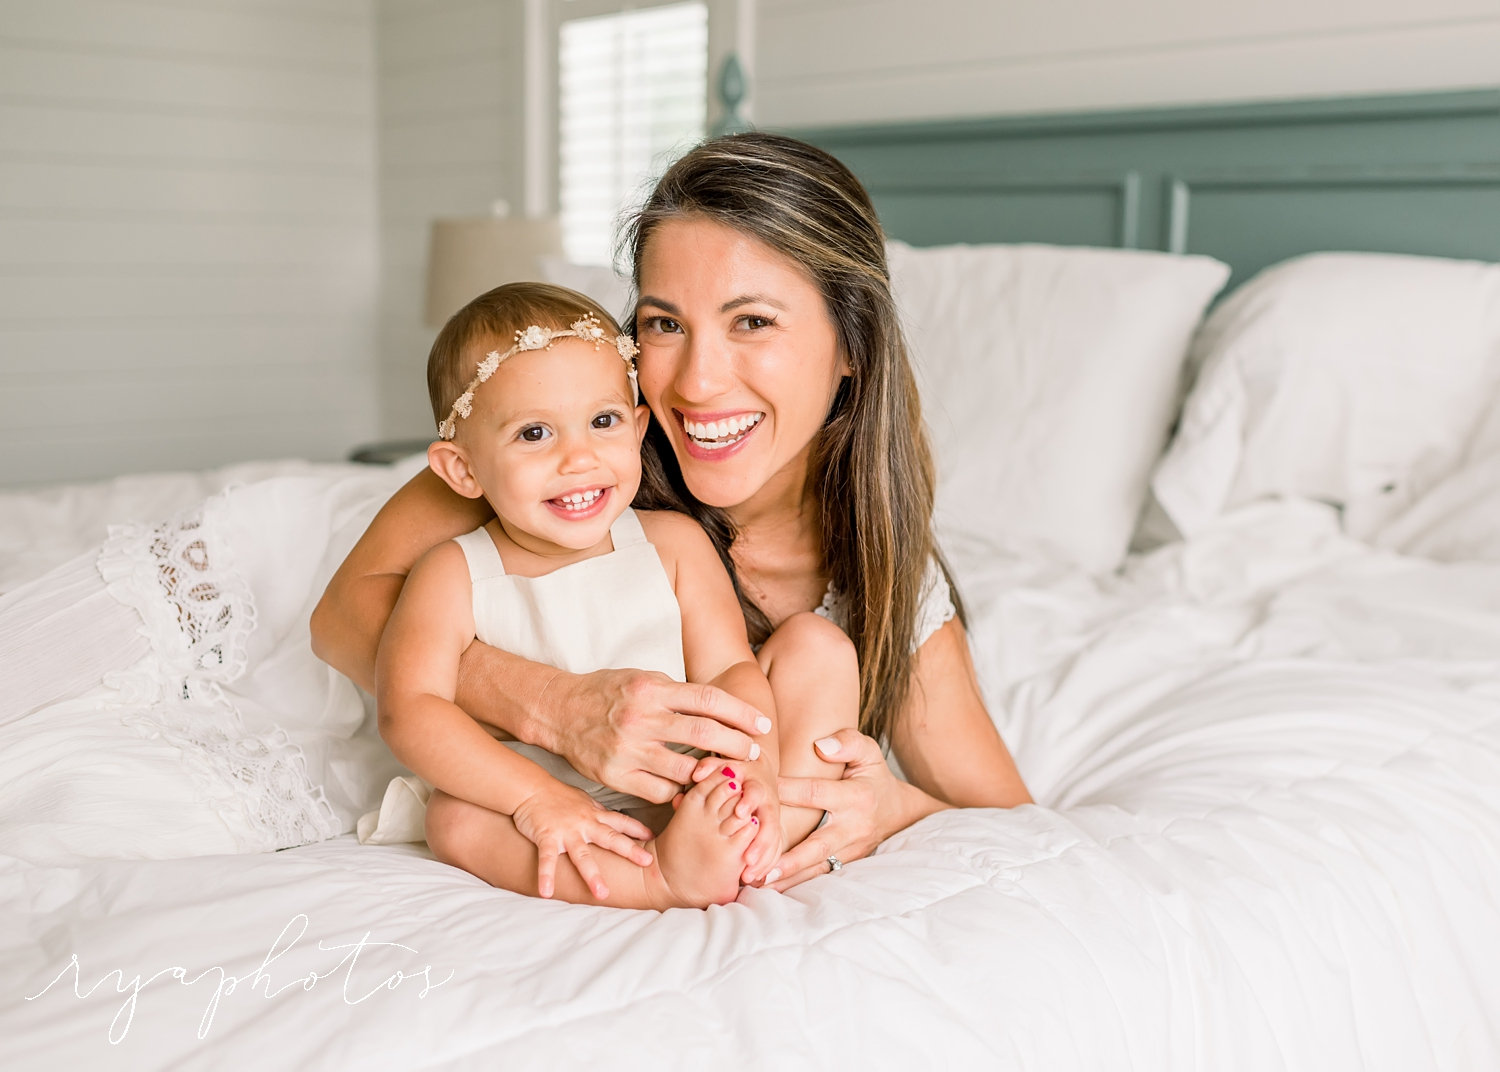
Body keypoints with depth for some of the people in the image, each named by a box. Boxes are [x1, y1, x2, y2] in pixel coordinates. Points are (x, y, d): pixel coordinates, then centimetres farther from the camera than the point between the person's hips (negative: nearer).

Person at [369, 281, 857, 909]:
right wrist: (536, 794, -29)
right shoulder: (453, 577, -6)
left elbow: (727, 669, -5)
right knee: (453, 820, -31)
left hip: (685, 799, 2)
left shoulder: (674, 544, 0)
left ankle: (752, 850, -26)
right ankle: (663, 881, -38)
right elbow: (409, 710, -17)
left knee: (819, 645, -9)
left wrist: (752, 759, -27)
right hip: (558, 828, -2)